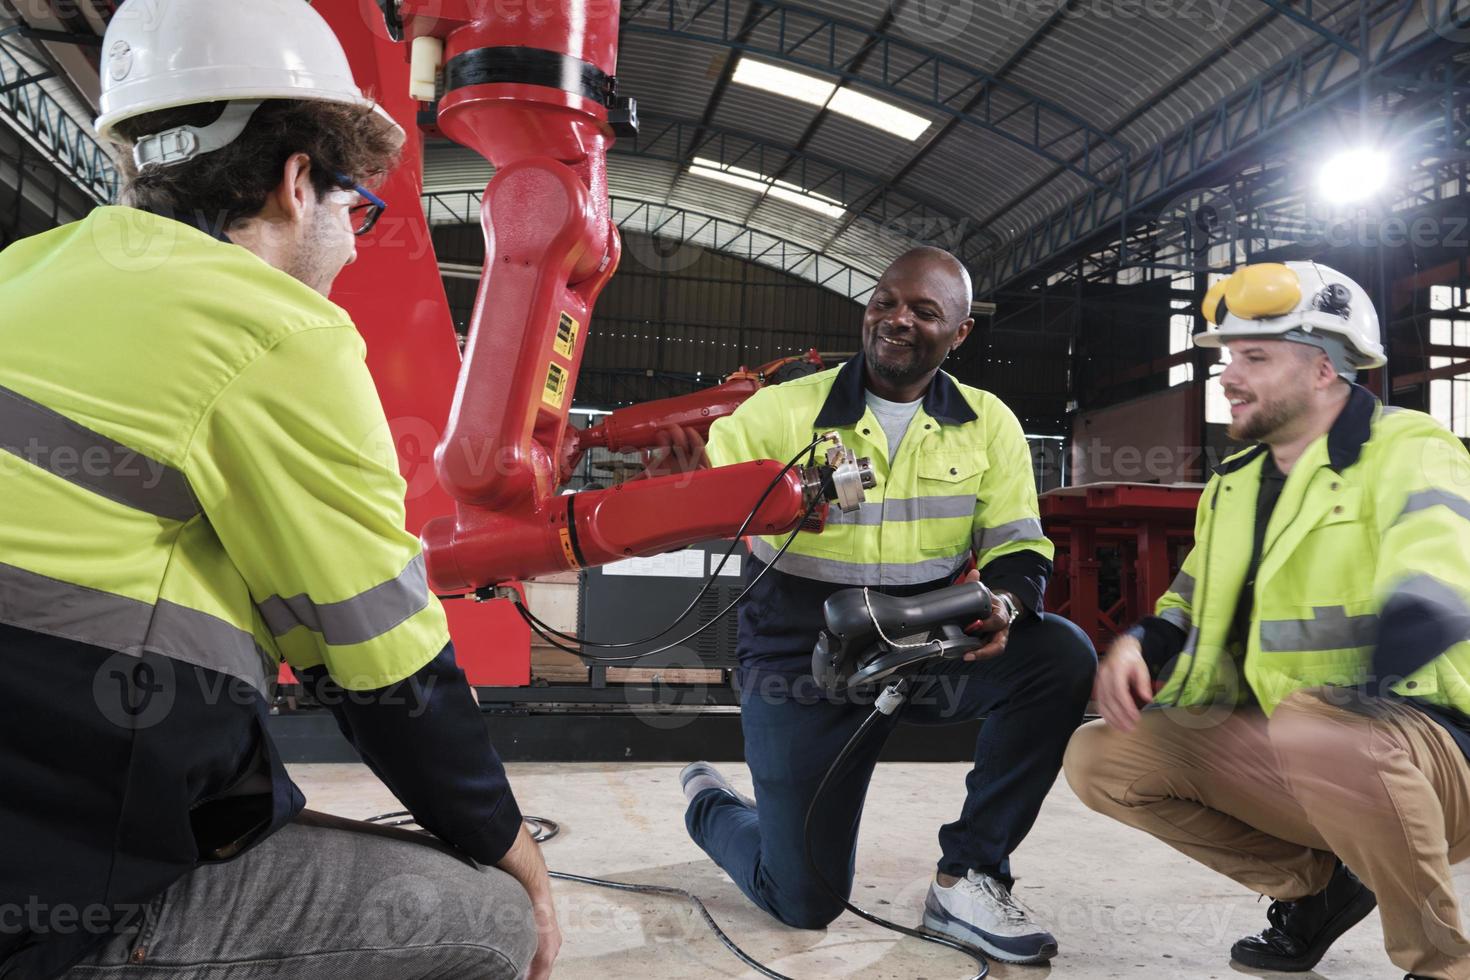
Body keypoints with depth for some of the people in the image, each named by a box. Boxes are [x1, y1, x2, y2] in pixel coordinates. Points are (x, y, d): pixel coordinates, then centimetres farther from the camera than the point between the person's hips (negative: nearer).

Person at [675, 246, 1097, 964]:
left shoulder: (989, 425, 3)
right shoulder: (784, 409, -6)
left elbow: (1019, 547, 1)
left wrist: (1003, 602, -21)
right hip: (802, 660, -3)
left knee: (1061, 655, -24)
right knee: (804, 902, -4)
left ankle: (968, 879, -10)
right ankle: (710, 804, 32)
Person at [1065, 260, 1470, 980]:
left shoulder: (1406, 451, -8)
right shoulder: (1236, 483, 15)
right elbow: (1191, 605, 23)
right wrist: (1138, 645, 1)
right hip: (1282, 755, 7)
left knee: (1313, 729, -40)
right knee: (1098, 759, -6)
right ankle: (1315, 882, 12)